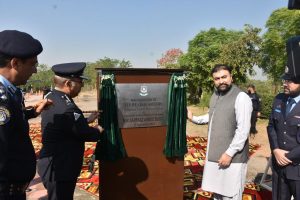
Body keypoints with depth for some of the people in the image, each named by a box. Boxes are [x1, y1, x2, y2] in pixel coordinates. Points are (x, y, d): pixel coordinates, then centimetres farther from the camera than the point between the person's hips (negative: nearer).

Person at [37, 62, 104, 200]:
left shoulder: (50, 98, 2)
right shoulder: (67, 108, -29)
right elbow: (86, 134, -19)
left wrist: (87, 120, 12)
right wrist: (99, 130, 0)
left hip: (51, 166, 10)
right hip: (60, 171, -10)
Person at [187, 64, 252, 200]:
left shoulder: (241, 97, -16)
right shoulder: (215, 95, 9)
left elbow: (243, 130, -19)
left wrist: (229, 153, -19)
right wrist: (193, 118, 11)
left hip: (232, 157, -7)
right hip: (214, 154, 7)